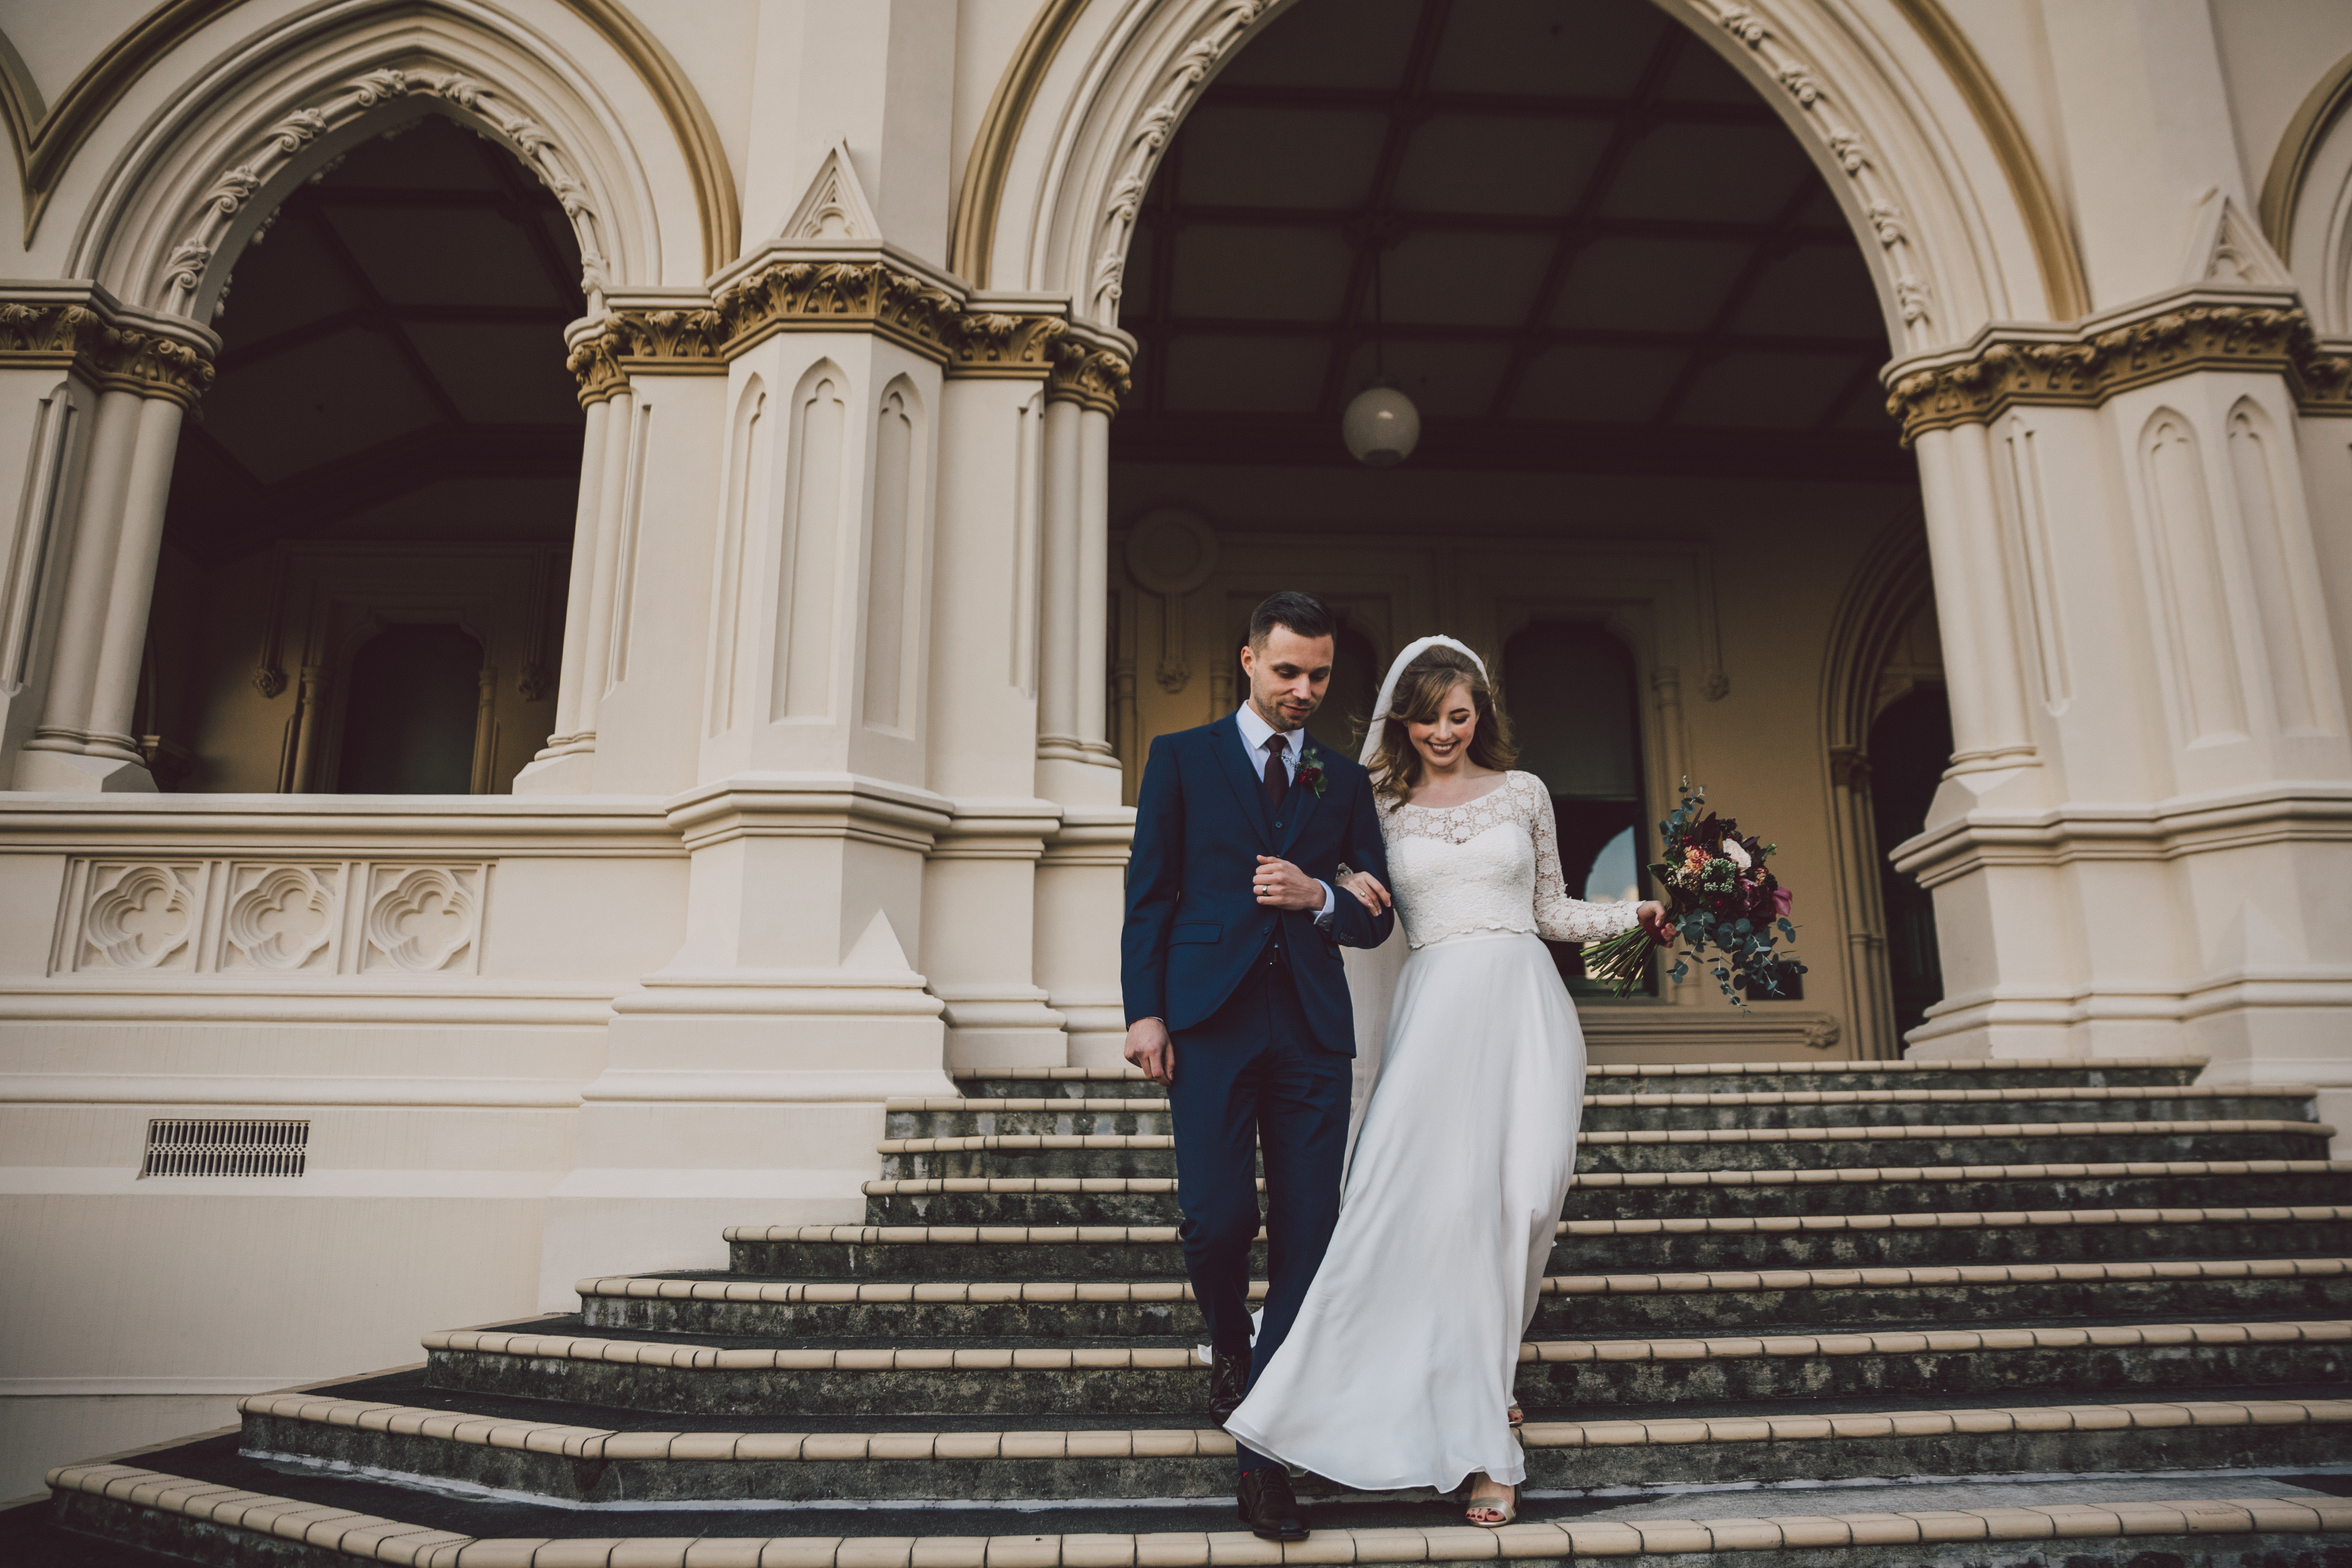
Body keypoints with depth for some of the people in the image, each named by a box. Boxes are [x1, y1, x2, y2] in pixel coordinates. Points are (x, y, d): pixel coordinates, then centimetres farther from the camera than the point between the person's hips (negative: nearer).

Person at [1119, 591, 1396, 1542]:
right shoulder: (1181, 759, 9)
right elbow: (1148, 893, 4)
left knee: (1306, 1232, -1)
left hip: (1311, 1028, 3)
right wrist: (1145, 1012, -6)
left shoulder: (1346, 783, 16)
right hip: (1209, 1017, -2)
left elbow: (1376, 919, 15)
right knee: (1216, 1216, -10)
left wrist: (1320, 897, -6)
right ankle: (1228, 1347, 26)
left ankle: (1264, 1456, 10)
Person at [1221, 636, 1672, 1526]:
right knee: (1438, 1201, -11)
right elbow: (1362, 910, 16)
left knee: (1512, 1202, -6)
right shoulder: (1385, 811, 13)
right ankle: (1480, 1442, 0)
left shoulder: (1524, 793, 14)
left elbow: (1551, 911, 19)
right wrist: (1346, 892, -6)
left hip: (1521, 1002, 1)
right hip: (1435, 1008, -1)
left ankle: (1481, 1382, 14)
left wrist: (1632, 918, 5)